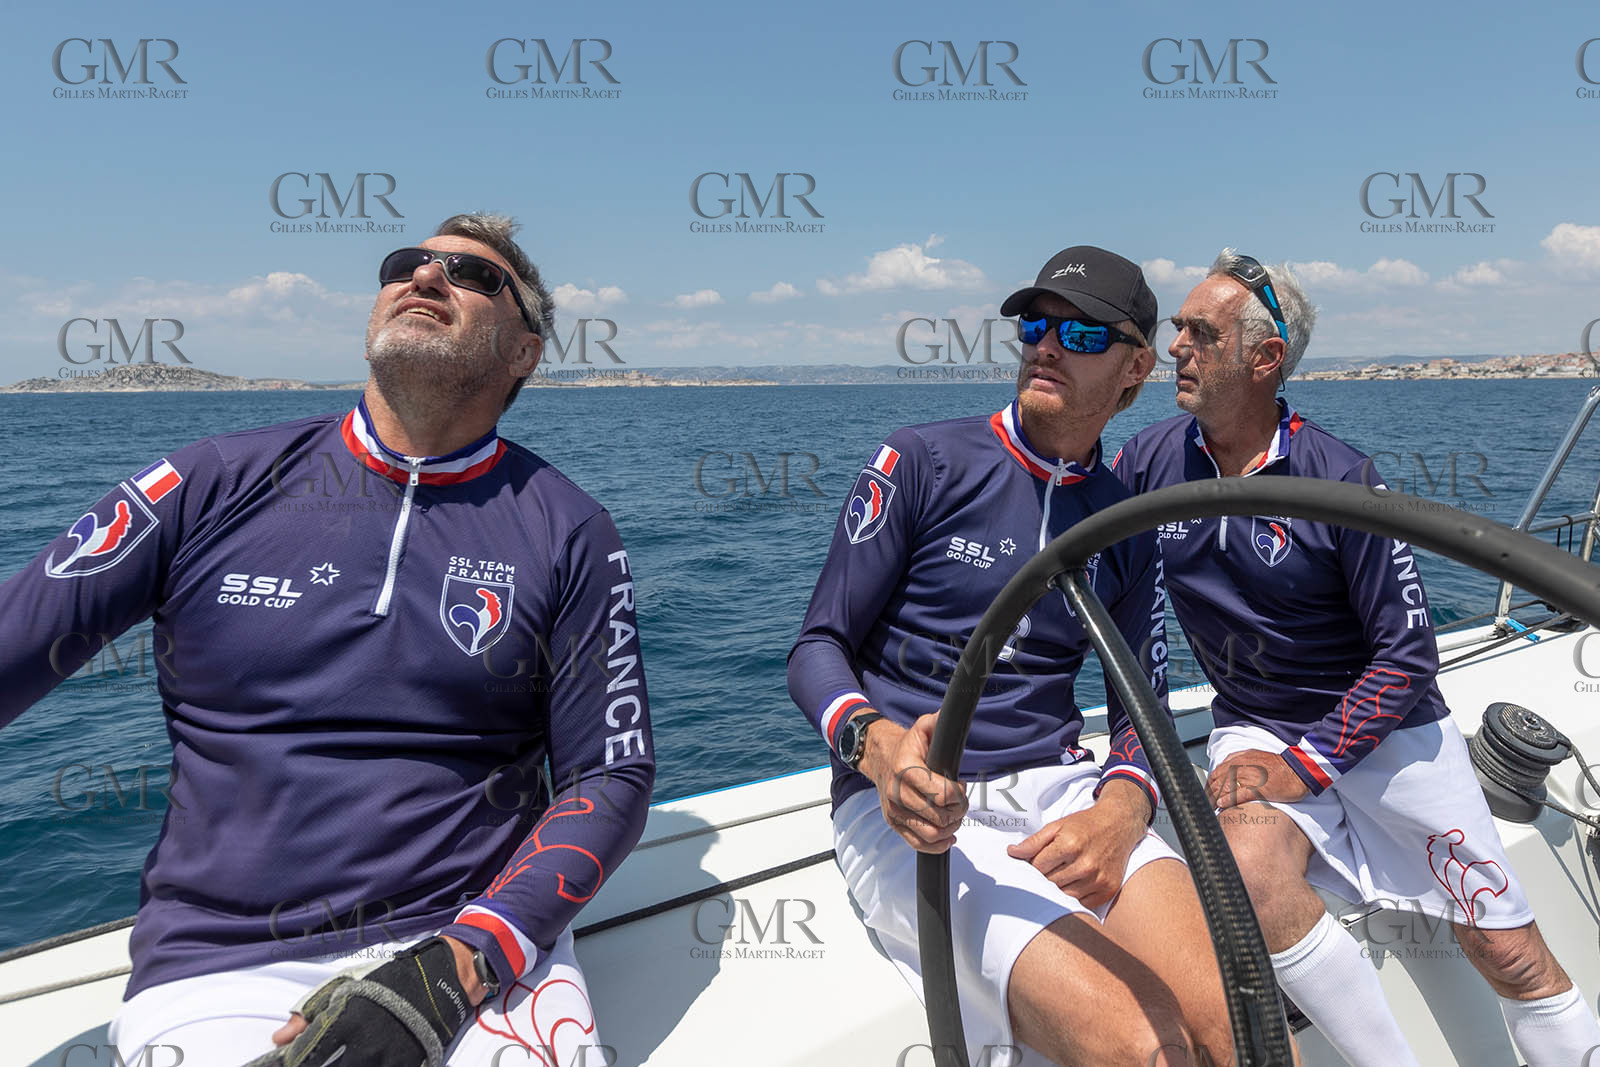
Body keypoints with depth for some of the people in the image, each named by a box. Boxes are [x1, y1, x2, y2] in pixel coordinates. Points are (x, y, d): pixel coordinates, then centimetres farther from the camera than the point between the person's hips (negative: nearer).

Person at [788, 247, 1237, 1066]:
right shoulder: (922, 462, 0)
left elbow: (1142, 706, 11)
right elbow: (818, 647, -3)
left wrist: (1121, 807, -13)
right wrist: (876, 743, -25)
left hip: (1063, 791, 4)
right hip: (912, 810, -4)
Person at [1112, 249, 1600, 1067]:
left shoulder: (1340, 480, -17)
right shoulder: (1149, 462, -6)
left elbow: (1407, 649, -13)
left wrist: (1307, 766, -19)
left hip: (1385, 729, -1)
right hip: (1253, 725, 2)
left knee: (1511, 955, 4)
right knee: (1251, 871, -29)